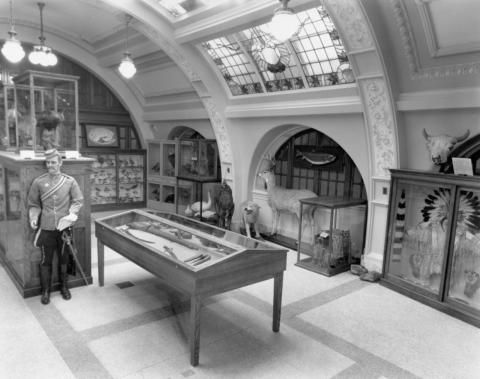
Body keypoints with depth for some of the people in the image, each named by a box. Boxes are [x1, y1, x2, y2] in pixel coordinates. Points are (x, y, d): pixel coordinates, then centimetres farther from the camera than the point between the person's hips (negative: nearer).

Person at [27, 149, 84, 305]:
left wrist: (72, 214, -17)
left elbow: (78, 200, -1)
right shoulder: (38, 182, 0)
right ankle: (46, 290, 23)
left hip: (64, 227, 0)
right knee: (46, 260, 8)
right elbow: (33, 204, 6)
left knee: (64, 258, 14)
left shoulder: (70, 181, -1)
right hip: (46, 228, 0)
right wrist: (33, 218, -9)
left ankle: (64, 286, 31)